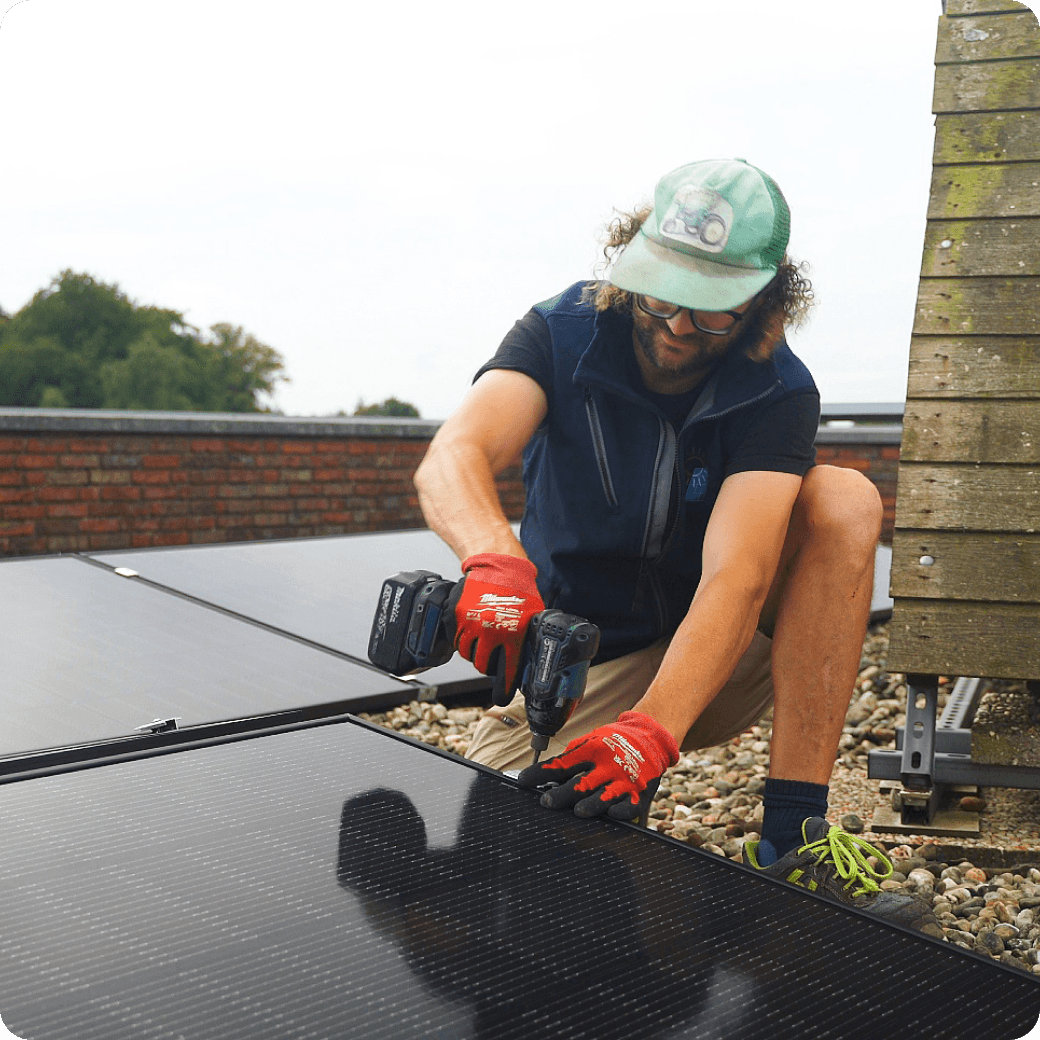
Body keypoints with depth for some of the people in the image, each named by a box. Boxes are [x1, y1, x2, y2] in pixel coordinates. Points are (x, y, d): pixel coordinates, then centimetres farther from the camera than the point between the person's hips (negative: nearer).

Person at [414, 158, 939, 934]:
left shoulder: (779, 394, -17)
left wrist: (651, 731, -47)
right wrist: (495, 562, -54)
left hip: (713, 665, 0)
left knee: (844, 501, -25)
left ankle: (791, 839, -27)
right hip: (579, 662, 0)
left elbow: (735, 579, -31)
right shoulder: (561, 333, -13)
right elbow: (452, 459, -31)